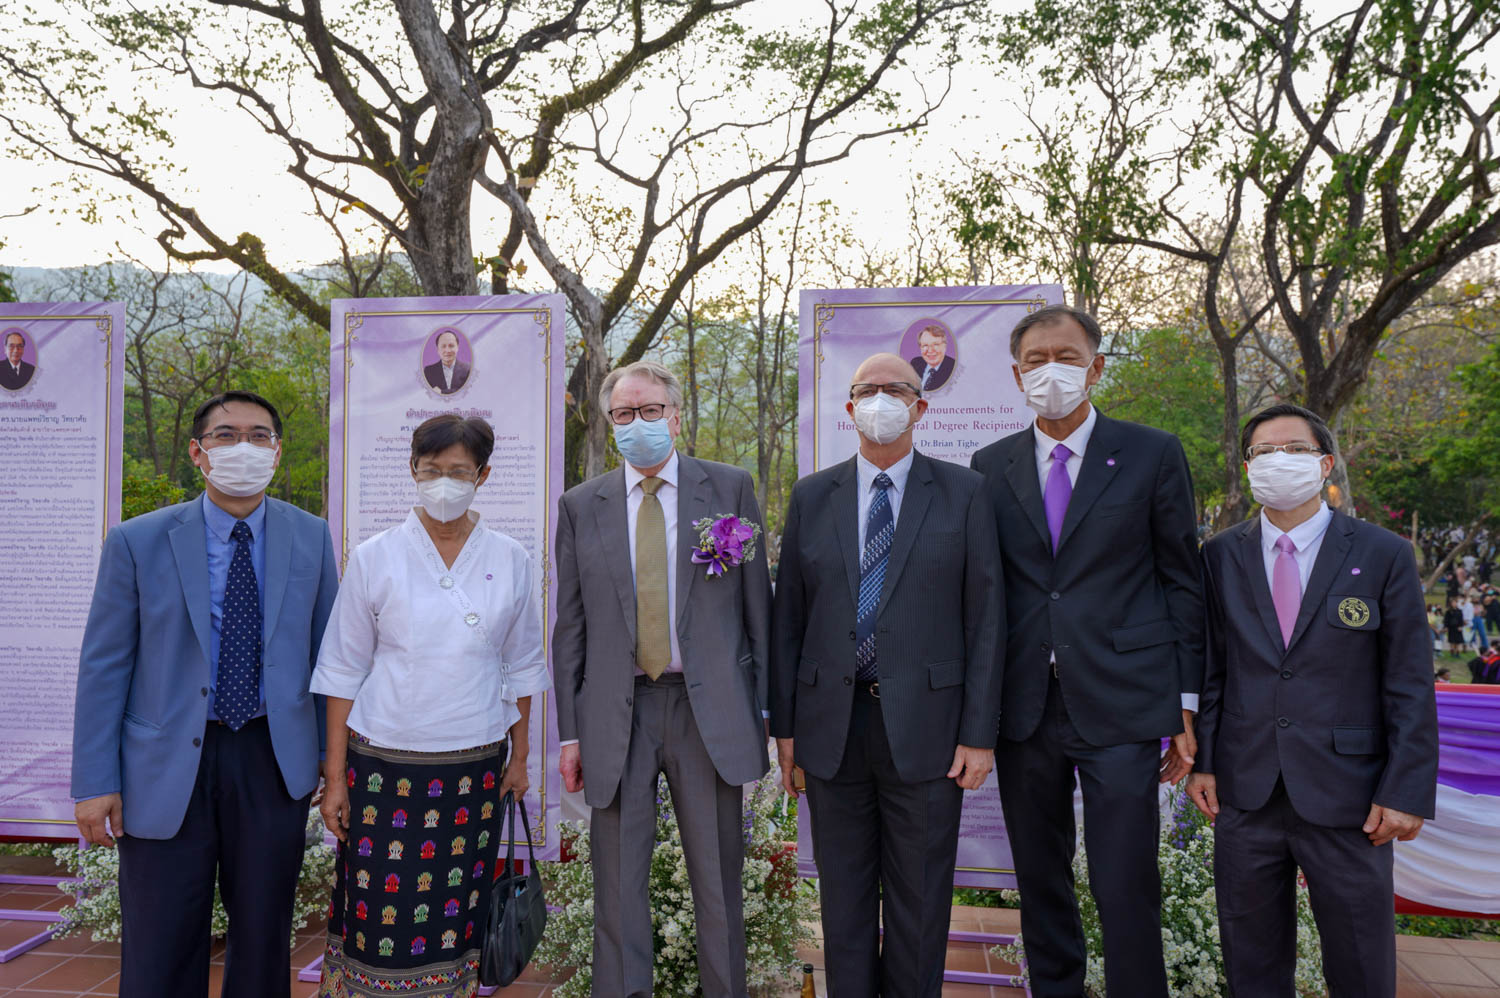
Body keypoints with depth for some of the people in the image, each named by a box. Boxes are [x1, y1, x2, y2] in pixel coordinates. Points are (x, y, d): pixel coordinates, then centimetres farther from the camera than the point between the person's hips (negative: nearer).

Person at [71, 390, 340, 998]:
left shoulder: (311, 538, 0)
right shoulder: (137, 543, -5)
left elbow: (325, 652, 4)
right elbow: (103, 667, -3)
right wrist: (95, 783, -5)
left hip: (275, 761, 2)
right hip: (167, 767, -1)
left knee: (264, 939, 17)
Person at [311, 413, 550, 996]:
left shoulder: (511, 563, 2)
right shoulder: (374, 559, -2)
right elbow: (344, 671, 0)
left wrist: (519, 758, 9)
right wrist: (335, 776, -2)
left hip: (475, 767, 1)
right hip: (383, 764, -1)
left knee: (456, 921, 9)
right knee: (379, 922, 4)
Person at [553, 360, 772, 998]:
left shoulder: (731, 488, 4)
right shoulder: (581, 505, 7)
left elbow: (757, 606, 4)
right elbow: (570, 628, 7)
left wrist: (768, 708, 0)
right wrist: (570, 732, 3)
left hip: (709, 709, -1)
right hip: (616, 714, 1)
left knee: (719, 885, 11)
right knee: (617, 888, 10)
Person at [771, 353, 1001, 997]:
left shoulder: (963, 494, 2)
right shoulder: (811, 497, 7)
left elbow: (984, 618, -1)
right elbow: (788, 617, 7)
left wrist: (979, 733, -6)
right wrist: (784, 725, 4)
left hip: (924, 725, -1)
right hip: (832, 725, 2)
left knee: (920, 896, 10)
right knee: (843, 894, 14)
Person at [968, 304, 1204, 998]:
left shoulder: (1153, 454, 2)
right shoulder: (991, 466, 7)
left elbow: (1182, 582, 3)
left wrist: (1185, 704, 0)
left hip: (1120, 705, -2)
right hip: (1024, 707, 3)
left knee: (1126, 888, -1)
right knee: (1040, 881, 15)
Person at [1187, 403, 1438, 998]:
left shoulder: (1383, 555, -2)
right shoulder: (1220, 556, 4)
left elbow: (1410, 686, -3)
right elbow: (1210, 668, 6)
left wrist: (1407, 791, -8)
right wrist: (1202, 760, 0)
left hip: (1347, 797, -1)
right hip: (1244, 793, 2)